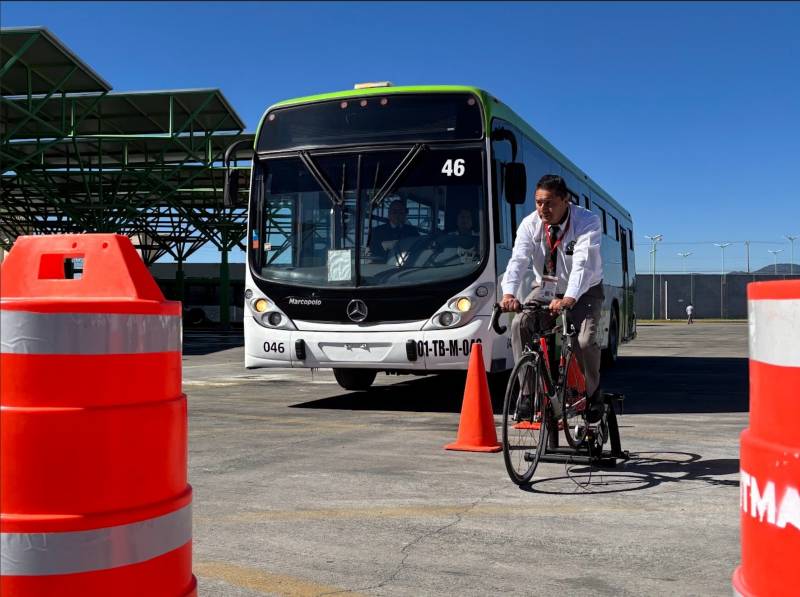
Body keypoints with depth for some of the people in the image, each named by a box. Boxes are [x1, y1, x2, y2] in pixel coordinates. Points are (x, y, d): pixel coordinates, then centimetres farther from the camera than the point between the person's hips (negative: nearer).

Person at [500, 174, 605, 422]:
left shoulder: (588, 222, -23)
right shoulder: (530, 224, -13)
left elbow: (583, 265, -37)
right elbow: (518, 260, -27)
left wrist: (569, 299, -54)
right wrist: (509, 293, -46)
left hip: (583, 292, -3)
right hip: (546, 289, 3)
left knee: (585, 340, -25)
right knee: (520, 324, -23)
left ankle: (592, 394, 4)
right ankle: (528, 390, -13)